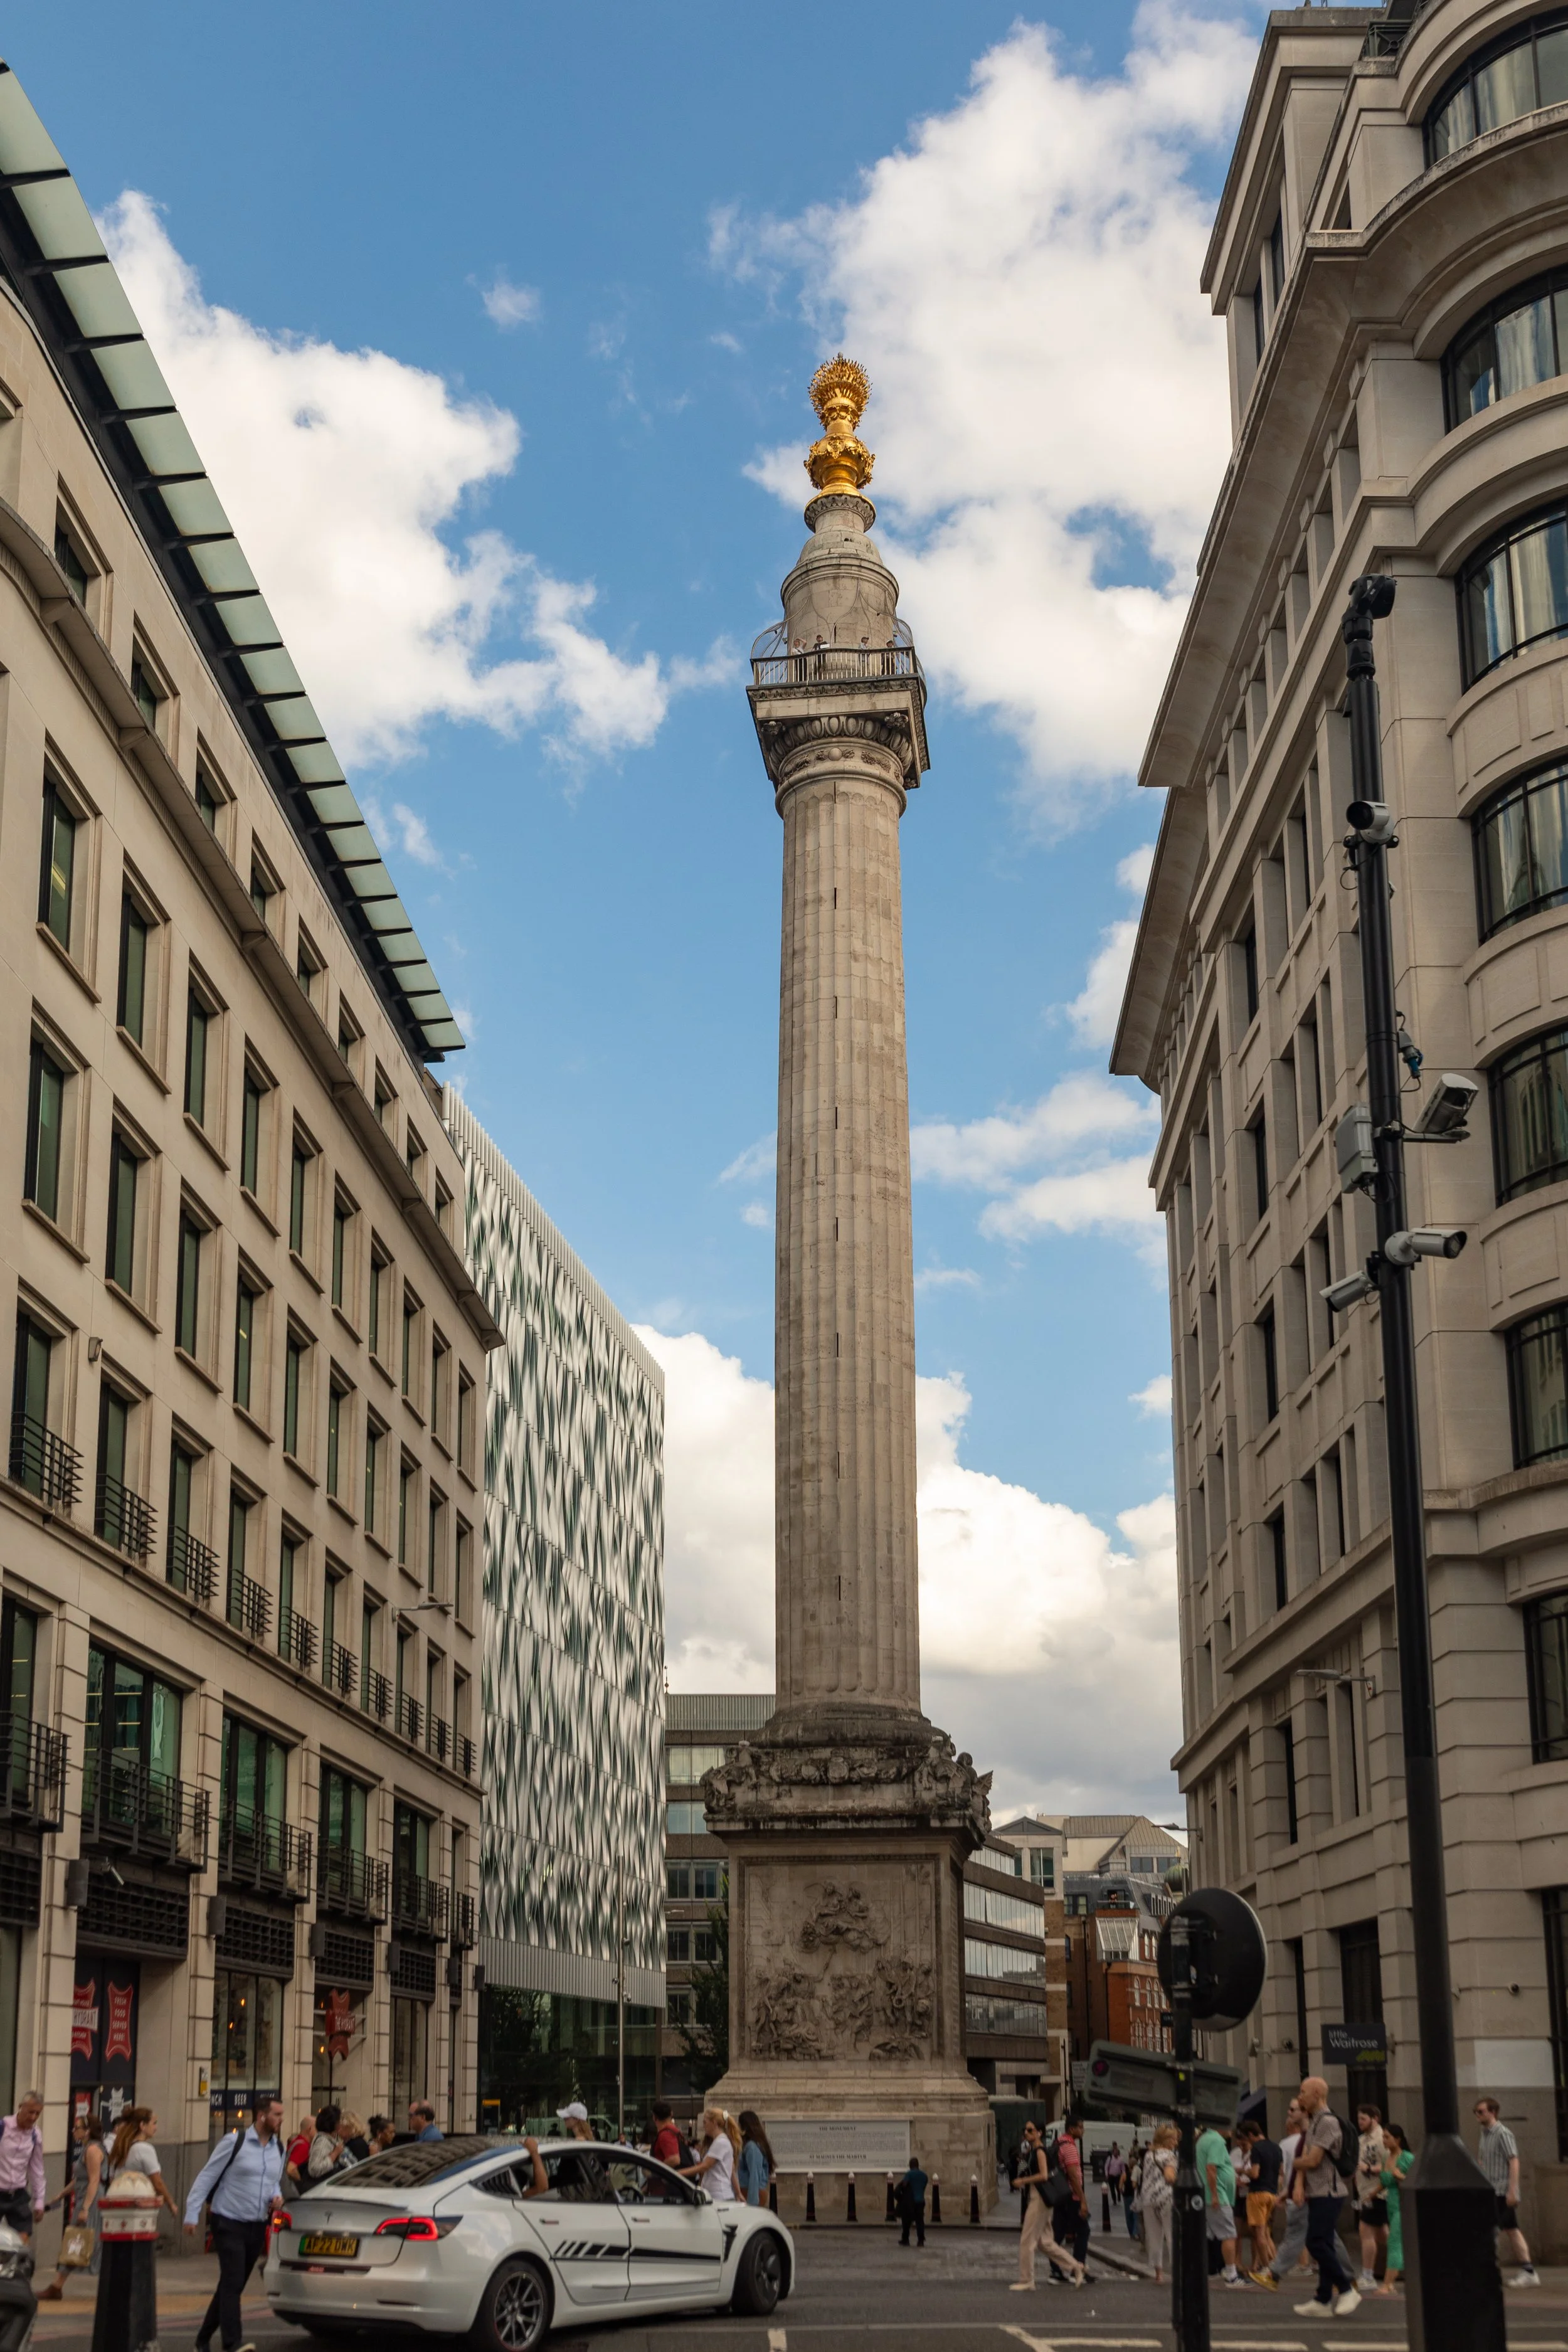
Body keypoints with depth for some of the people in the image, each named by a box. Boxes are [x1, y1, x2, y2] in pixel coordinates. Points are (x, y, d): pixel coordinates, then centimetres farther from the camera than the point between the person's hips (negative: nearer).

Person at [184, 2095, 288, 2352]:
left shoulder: (279, 2149, 8)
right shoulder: (234, 2142, -12)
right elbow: (206, 2177, -8)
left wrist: (277, 2196, 0)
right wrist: (192, 2214, -10)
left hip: (257, 2227, 7)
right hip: (229, 2224, -7)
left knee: (233, 2285, 12)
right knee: (232, 2283, -15)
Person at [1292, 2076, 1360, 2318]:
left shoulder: (1328, 2122, -15)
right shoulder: (1313, 2123, 17)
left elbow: (1312, 2160, -18)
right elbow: (1305, 2158, 12)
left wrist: (1295, 2163, 2)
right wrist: (1299, 2184, -4)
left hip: (1327, 2194, -10)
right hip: (1318, 2194, 10)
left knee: (1317, 2244, -13)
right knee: (1325, 2245, 9)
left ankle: (1347, 2290, -6)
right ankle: (1323, 2300, 11)